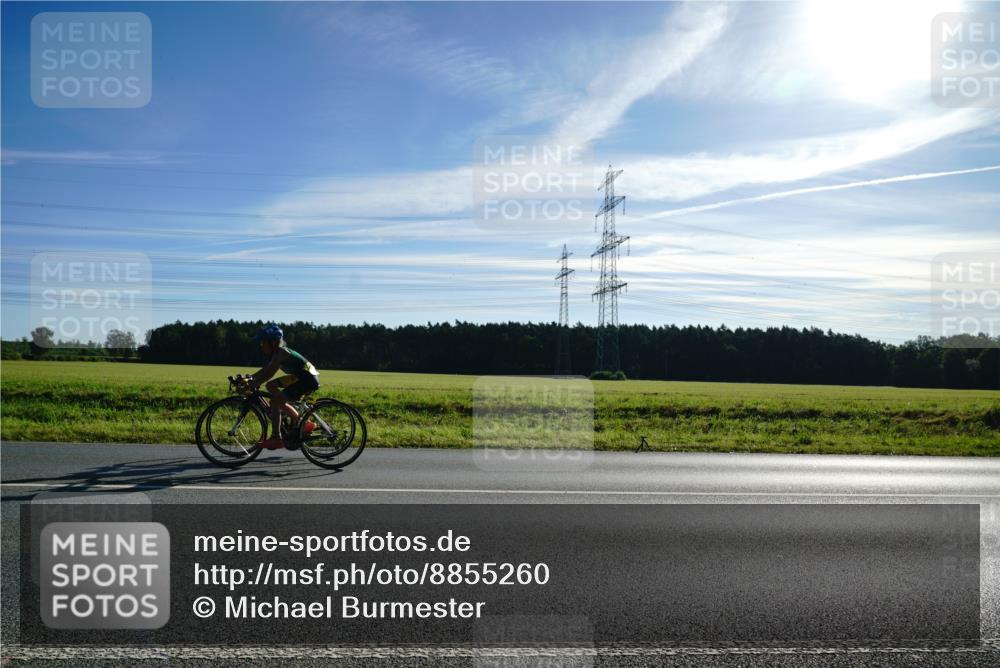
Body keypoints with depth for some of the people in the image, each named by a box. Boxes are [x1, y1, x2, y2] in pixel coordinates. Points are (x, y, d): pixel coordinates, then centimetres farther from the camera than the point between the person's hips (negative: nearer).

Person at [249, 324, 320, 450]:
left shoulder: (281, 353, -15)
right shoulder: (278, 352, 14)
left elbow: (269, 374, -23)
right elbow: (265, 370, 17)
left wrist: (252, 385, -22)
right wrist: (249, 379, 8)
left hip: (308, 379, -10)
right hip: (300, 377, 10)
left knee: (275, 401, -13)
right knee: (271, 386, 13)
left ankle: (276, 438, -3)